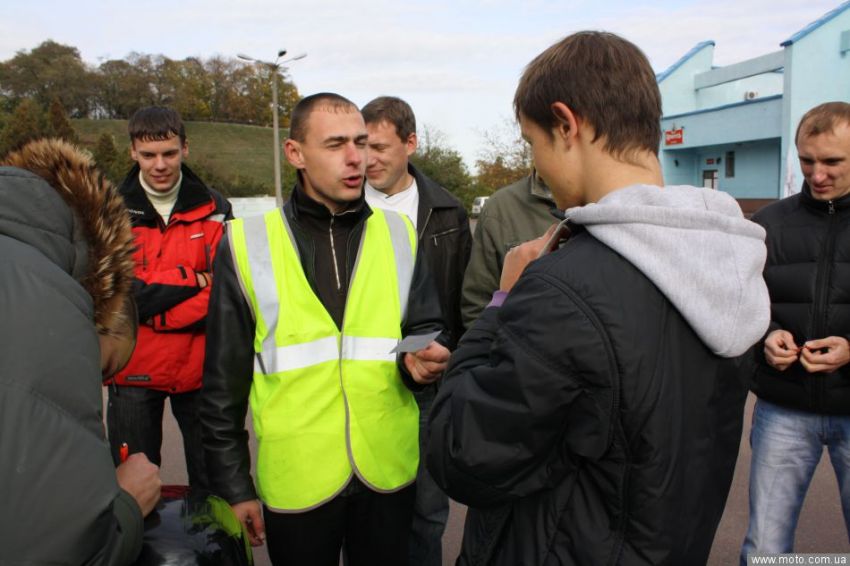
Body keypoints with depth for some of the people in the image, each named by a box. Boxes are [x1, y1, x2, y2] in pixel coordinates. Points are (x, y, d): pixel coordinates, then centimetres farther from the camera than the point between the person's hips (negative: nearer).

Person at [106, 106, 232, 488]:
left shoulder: (213, 209, 0)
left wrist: (151, 308, -15)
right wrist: (191, 279, -13)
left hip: (200, 369, 1)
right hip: (133, 372, 0)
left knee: (213, 481, 14)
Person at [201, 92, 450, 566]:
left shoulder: (399, 235, 1)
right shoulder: (247, 244, -4)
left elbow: (427, 331, 5)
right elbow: (224, 382, -1)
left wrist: (421, 361, -17)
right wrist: (233, 484, 1)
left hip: (389, 472, 2)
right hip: (295, 481, -1)